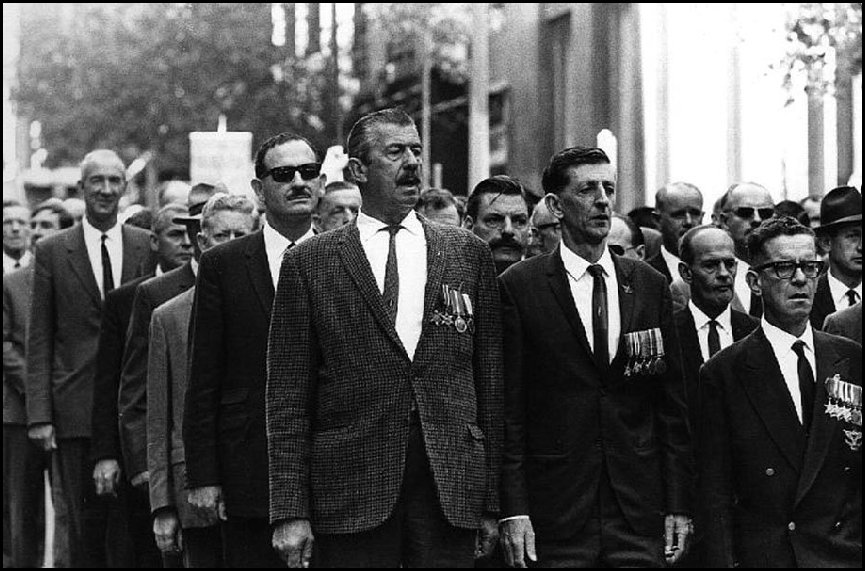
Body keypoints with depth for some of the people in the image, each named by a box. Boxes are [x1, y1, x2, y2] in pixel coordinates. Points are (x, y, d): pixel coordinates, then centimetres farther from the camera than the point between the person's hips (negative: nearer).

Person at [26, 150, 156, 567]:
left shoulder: (146, 247, 7)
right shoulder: (53, 251, 4)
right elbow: (39, 341, 3)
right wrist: (39, 414, -4)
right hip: (77, 407, -1)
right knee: (85, 521, 1)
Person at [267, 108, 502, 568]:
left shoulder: (468, 254, 11)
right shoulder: (310, 263, 4)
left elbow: (490, 382, 10)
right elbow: (287, 400, 2)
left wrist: (492, 501, 5)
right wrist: (290, 511, -5)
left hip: (452, 491, 2)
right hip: (351, 490, -2)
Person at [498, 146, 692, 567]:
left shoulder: (650, 285, 9)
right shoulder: (519, 287, -1)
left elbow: (672, 405, 9)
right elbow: (509, 410, -3)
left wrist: (679, 505, 4)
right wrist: (513, 511, -9)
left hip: (640, 514, 3)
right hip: (555, 513, -3)